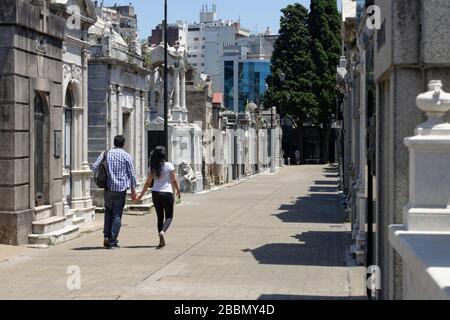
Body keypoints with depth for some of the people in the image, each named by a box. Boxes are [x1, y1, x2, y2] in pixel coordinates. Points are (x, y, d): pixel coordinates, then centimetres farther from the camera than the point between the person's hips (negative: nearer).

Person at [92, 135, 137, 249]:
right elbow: (131, 174, -1)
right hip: (121, 188, -2)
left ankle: (106, 236, 5)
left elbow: (94, 168, -1)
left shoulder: (105, 154, 4)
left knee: (108, 212, 18)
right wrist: (133, 190, 6)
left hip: (108, 188, 2)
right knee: (117, 215, 3)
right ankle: (112, 241, 0)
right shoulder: (126, 156, -1)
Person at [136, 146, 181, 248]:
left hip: (155, 194, 3)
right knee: (169, 216, 7)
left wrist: (141, 195, 11)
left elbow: (148, 183, 2)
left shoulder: (152, 167, 1)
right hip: (167, 193, -3)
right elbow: (174, 181, -4)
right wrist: (178, 191, 12)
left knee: (160, 217, 13)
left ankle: (162, 240, 11)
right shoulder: (169, 165, -8)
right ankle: (162, 231, -22)